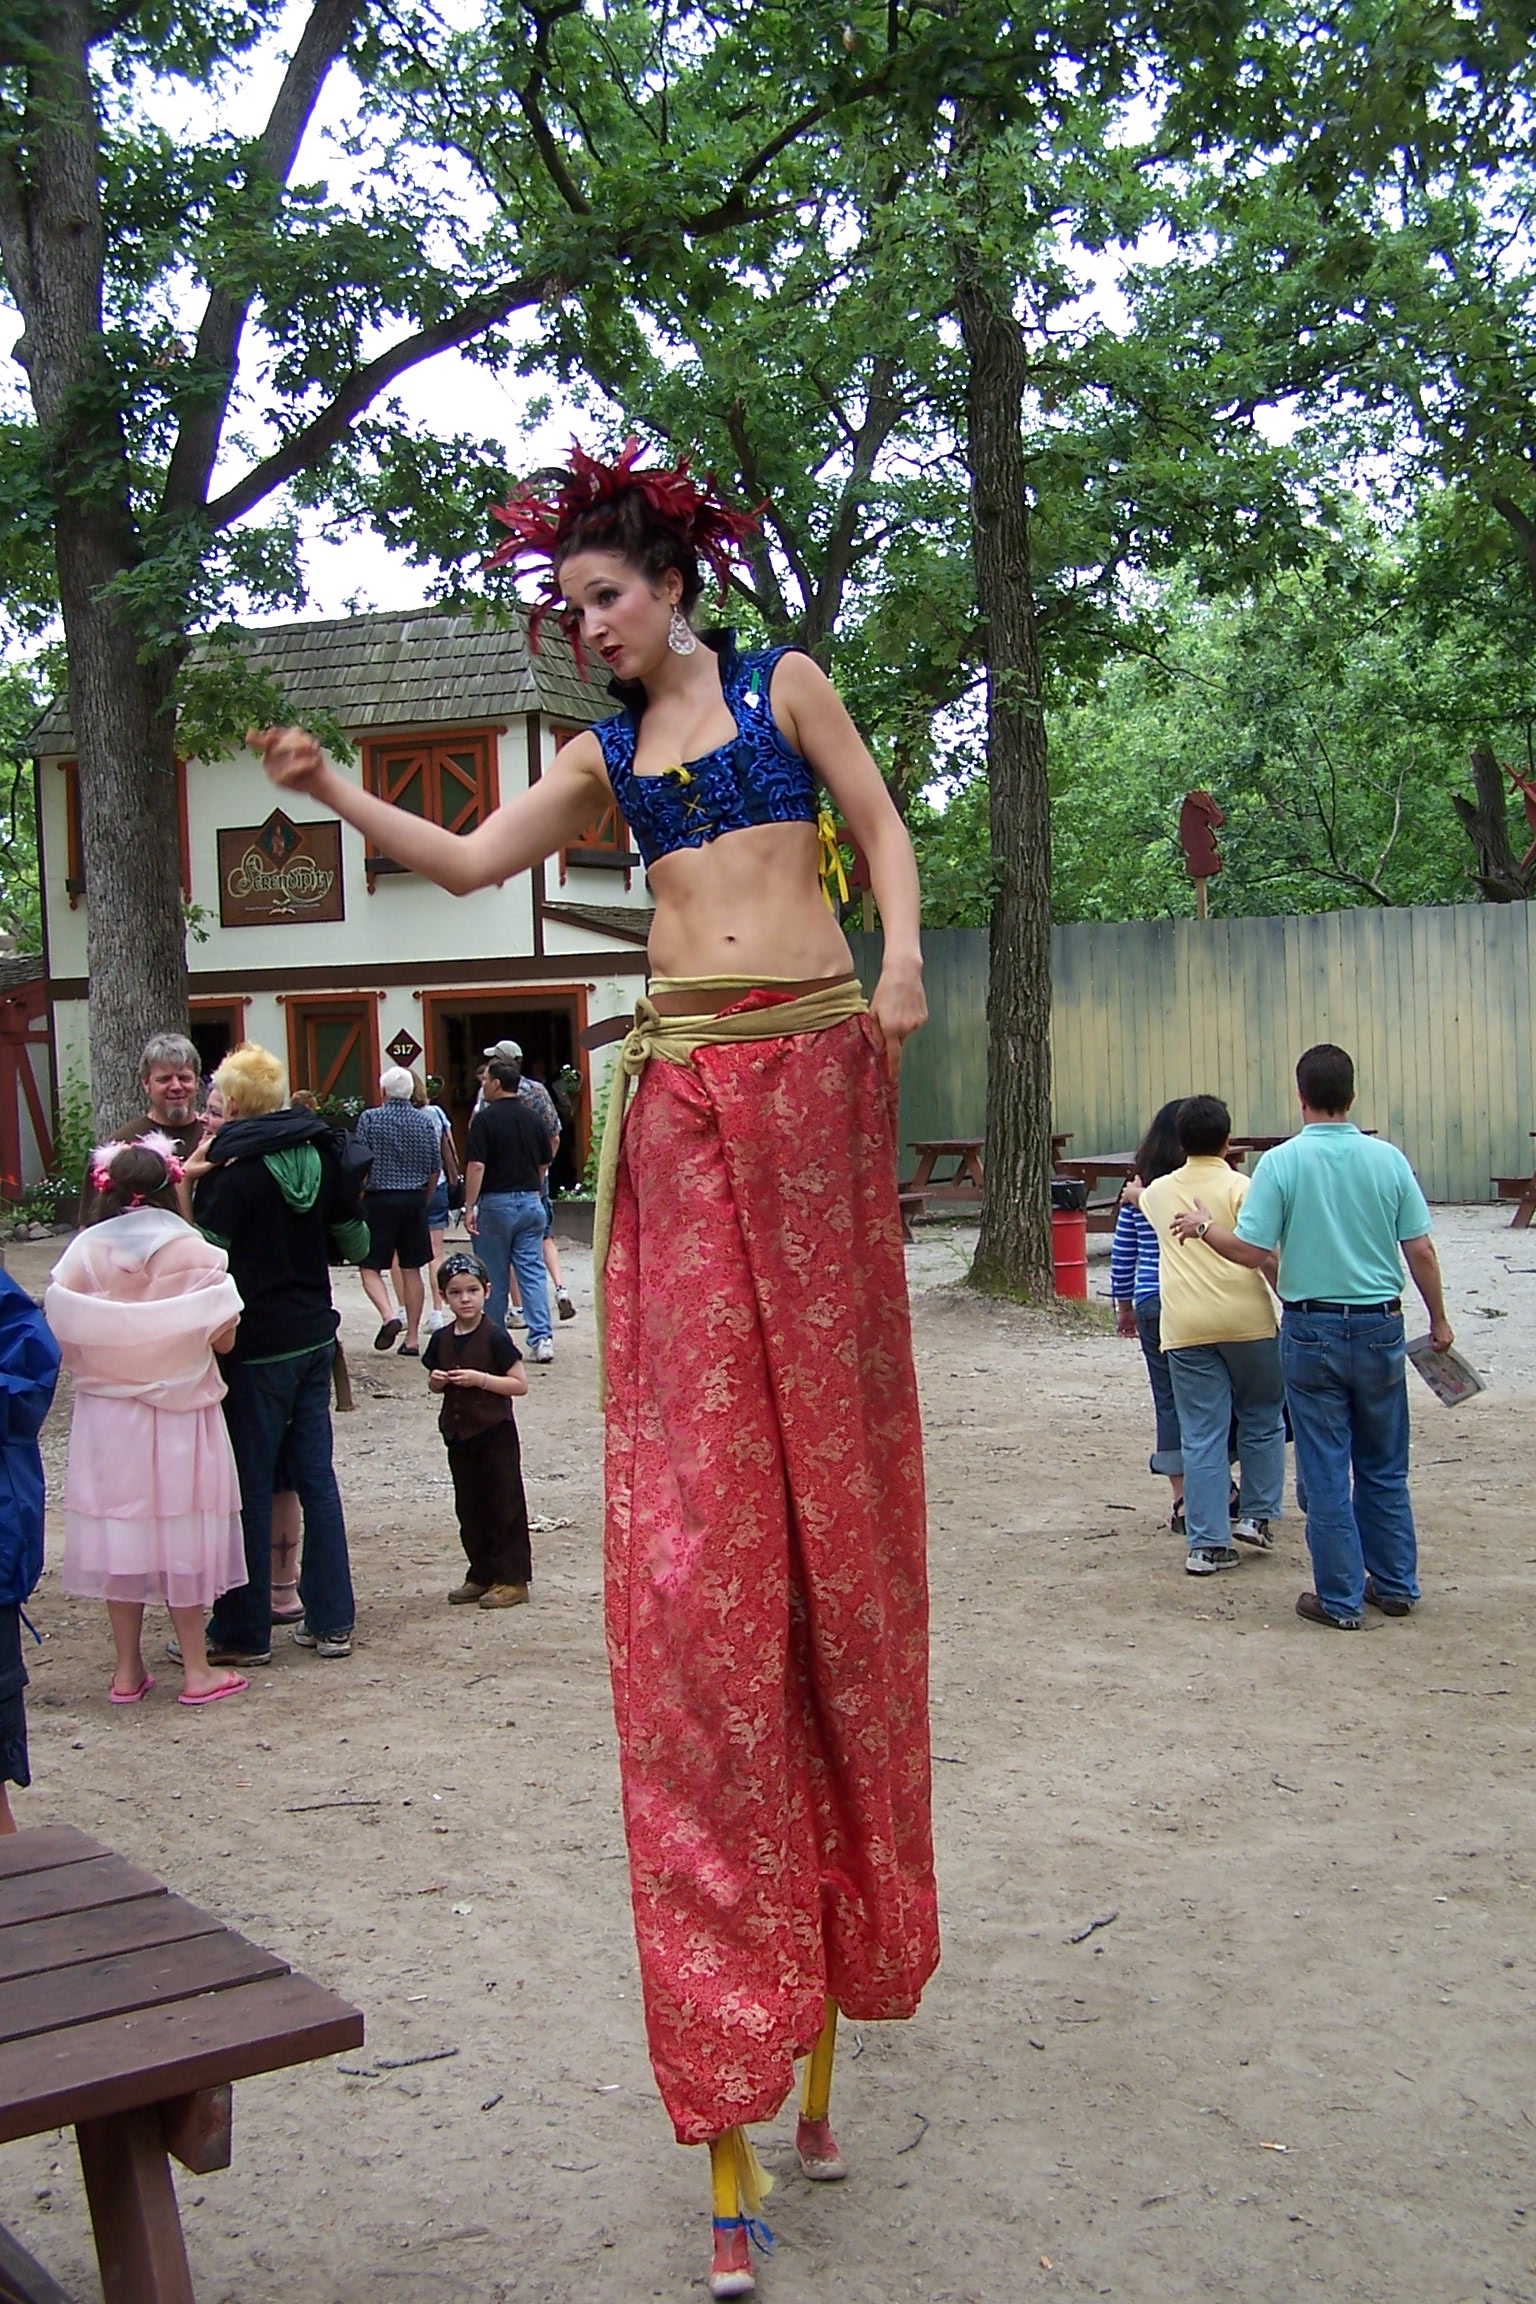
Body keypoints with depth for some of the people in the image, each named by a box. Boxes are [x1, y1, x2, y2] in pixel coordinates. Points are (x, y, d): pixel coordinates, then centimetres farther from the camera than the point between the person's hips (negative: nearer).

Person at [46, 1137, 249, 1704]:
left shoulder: (84, 1253, -6)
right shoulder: (192, 1251, -10)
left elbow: (58, 1336, -5)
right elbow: (222, 1338, -10)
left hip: (106, 1416, 2)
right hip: (180, 1417, -2)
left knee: (118, 1530, 10)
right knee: (181, 1533, 7)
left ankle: (128, 1670, 17)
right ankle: (196, 1669, 13)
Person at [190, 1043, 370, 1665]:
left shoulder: (231, 1170, -14)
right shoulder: (323, 1153, 3)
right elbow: (357, 1245, 10)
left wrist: (189, 1187, -8)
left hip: (257, 1345, -6)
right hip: (315, 1334, 6)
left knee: (249, 1484, 3)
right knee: (316, 1474, 11)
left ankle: (244, 1631, 11)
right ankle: (330, 1621, 15)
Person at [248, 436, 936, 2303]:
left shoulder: (783, 683, 11)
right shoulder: (603, 754, 18)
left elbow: (880, 826, 7)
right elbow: (466, 861, 13)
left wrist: (900, 954, -10)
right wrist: (334, 793, 1)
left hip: (811, 1060, -2)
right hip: (680, 1087, 2)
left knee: (824, 1442, 1)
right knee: (694, 1476, -6)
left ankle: (834, 1919, 15)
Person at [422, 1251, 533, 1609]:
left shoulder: (495, 1337, -11)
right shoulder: (441, 1339, 6)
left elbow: (520, 1384, -12)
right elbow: (435, 1383, 18)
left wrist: (481, 1380, -22)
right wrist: (437, 1381, -5)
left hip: (495, 1434, -6)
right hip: (458, 1435, 6)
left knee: (505, 1505, 0)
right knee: (470, 1509, 12)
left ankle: (512, 1579, 6)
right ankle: (482, 1575, 23)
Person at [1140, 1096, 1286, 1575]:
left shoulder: (1158, 1192, 12)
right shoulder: (1240, 1188, -2)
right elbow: (1266, 1257, -10)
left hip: (1184, 1327, 3)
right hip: (1246, 1319, -3)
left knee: (1201, 1435, 4)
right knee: (1262, 1419, 18)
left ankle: (1207, 1543, 3)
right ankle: (1256, 1515, 19)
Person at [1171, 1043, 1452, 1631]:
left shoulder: (1281, 1162, -11)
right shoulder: (1387, 1159, -3)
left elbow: (1250, 1250, -14)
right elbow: (1421, 1252, -1)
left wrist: (1205, 1226, 6)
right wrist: (1438, 1320, 13)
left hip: (1312, 1329, -2)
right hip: (1380, 1326, 3)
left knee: (1325, 1472, 5)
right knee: (1384, 1469, 16)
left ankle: (1341, 1598, 10)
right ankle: (1395, 1585, 24)